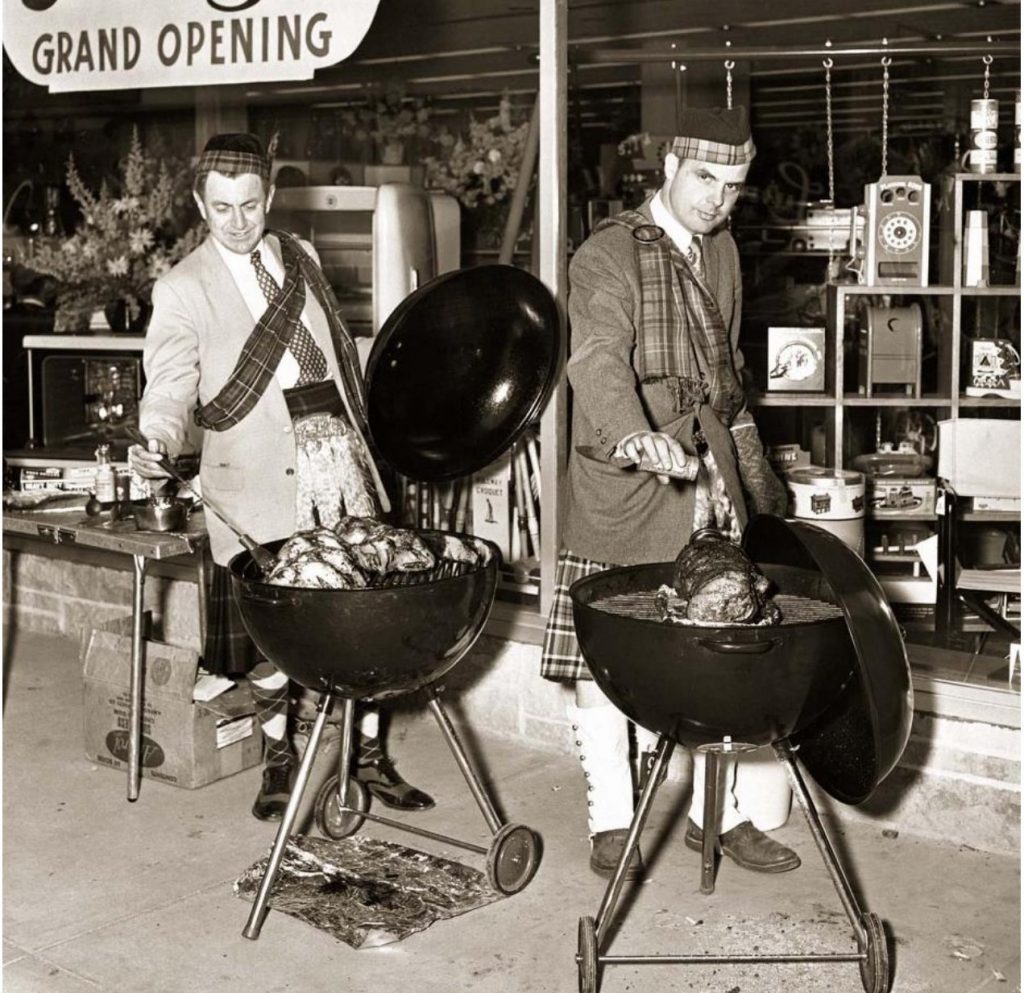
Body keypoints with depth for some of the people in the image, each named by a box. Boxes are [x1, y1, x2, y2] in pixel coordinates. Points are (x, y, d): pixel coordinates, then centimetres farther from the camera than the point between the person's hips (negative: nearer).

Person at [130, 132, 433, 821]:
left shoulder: (301, 258, 14)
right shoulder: (182, 289, -1)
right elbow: (170, 390, -6)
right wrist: (157, 444, -27)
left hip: (340, 460, 4)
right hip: (260, 479, -4)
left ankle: (371, 757, 19)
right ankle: (279, 760, 23)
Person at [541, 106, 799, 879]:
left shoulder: (722, 251, 16)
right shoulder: (609, 253, -9)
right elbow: (598, 358, -25)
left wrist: (754, 472, 24)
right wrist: (636, 438, -43)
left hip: (711, 483, 6)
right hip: (623, 489, -6)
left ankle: (717, 814, 22)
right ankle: (612, 822, 14)